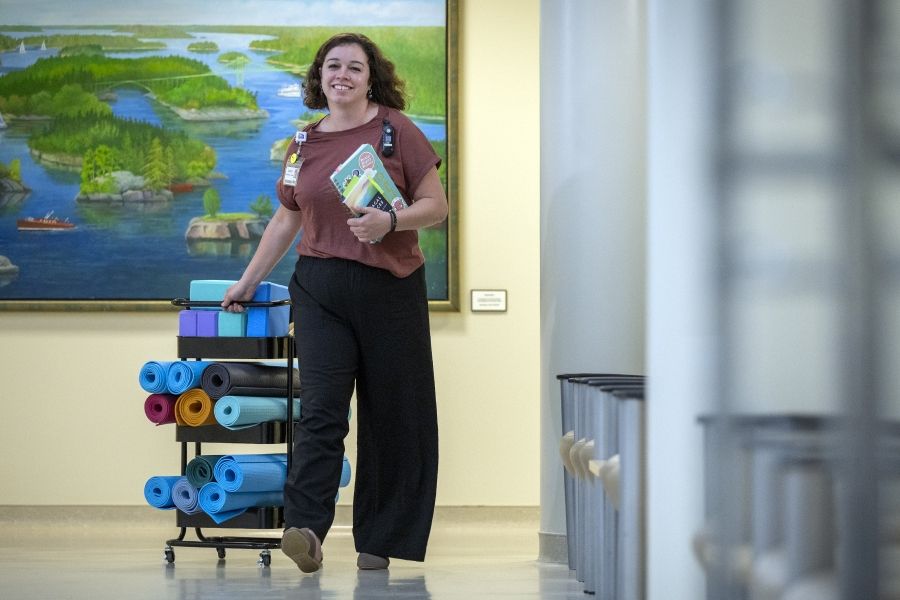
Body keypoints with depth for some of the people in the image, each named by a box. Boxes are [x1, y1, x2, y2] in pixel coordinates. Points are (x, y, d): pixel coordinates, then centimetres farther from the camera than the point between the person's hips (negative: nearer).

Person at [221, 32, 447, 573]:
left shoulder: (396, 130, 0)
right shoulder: (305, 144, 11)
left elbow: (436, 205, -1)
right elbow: (286, 220, 21)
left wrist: (390, 222, -19)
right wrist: (248, 281, 22)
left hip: (389, 289, -2)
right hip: (321, 288, 2)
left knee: (391, 416, 2)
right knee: (321, 408, -10)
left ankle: (378, 541, 10)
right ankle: (306, 532, -21)